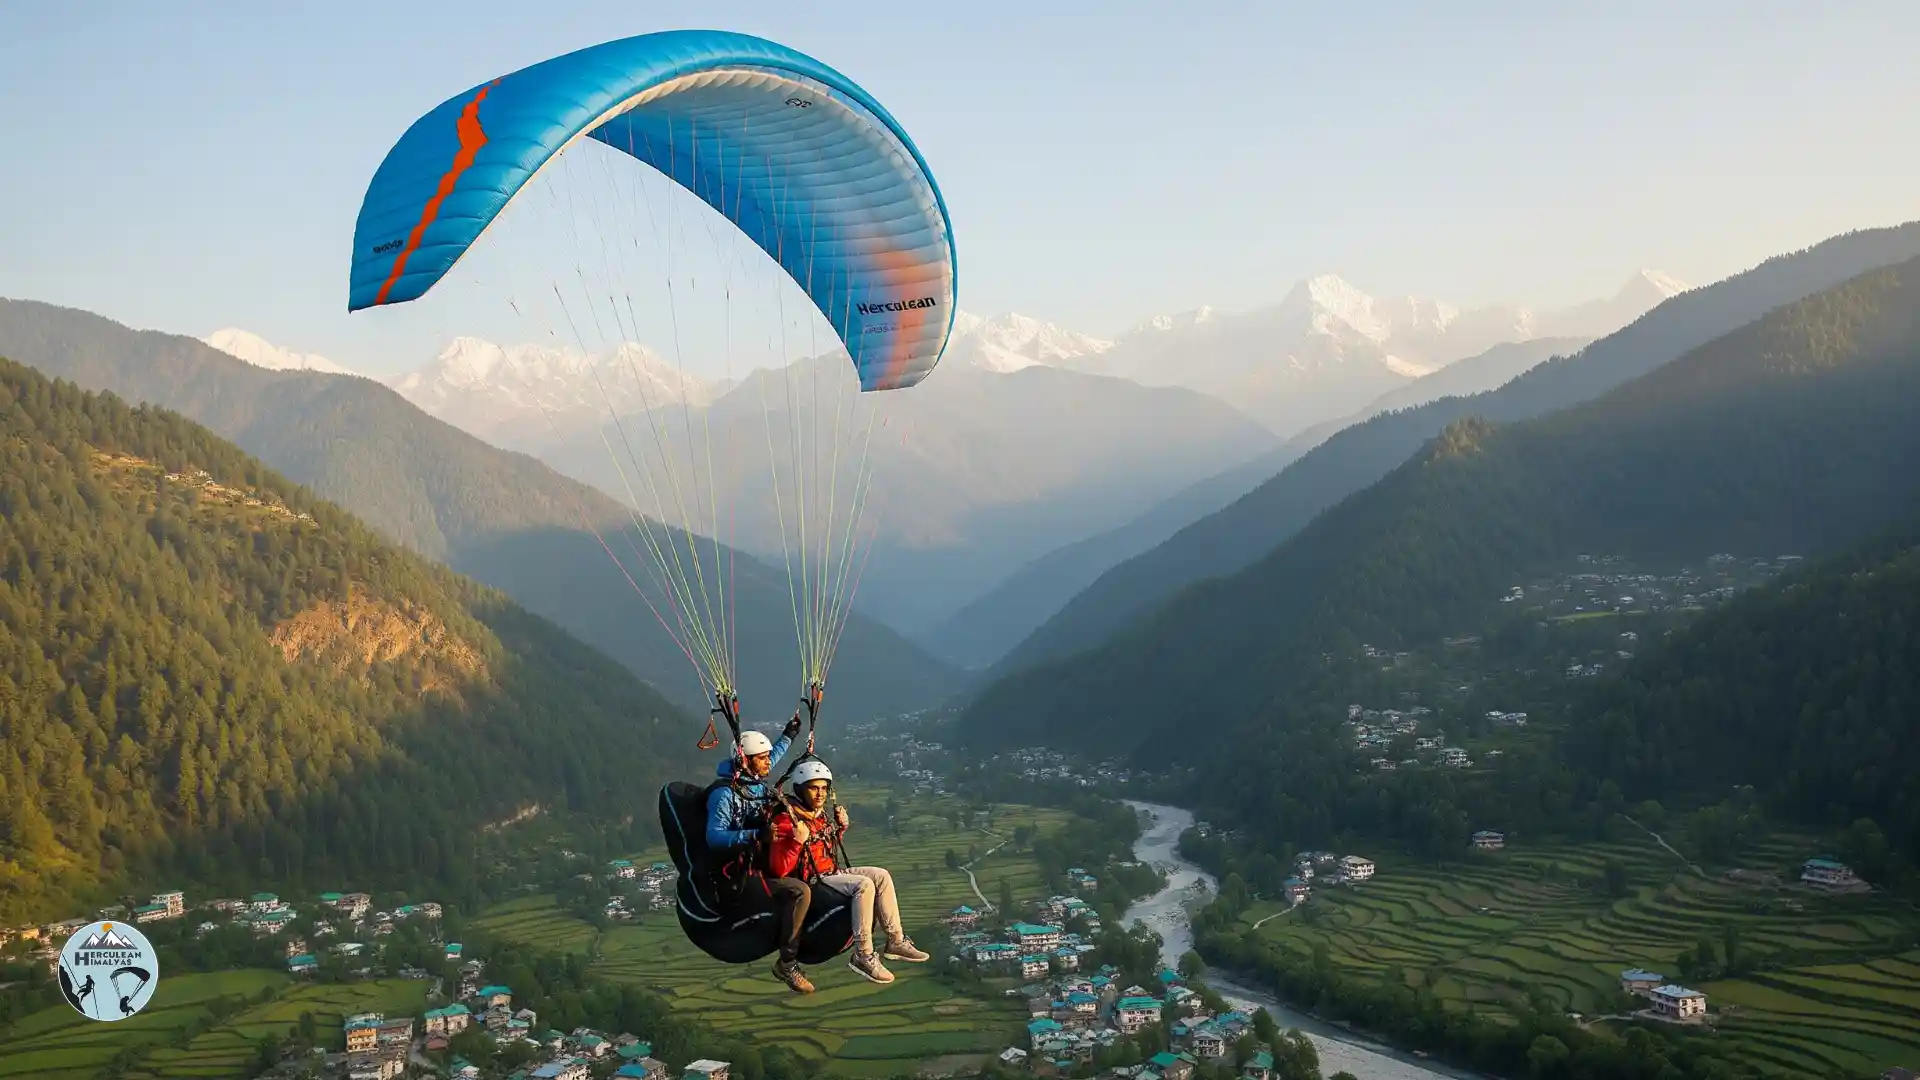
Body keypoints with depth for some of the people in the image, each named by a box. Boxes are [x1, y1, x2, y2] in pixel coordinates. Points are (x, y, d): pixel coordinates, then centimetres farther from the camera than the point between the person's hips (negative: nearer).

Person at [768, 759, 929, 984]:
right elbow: (778, 869, -22)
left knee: (881, 876, -1)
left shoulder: (821, 815, 10)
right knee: (864, 885, -28)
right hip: (809, 881, -9)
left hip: (831, 873, 9)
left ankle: (896, 941, 1)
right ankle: (864, 956, -27)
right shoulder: (786, 820, -16)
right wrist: (798, 841, -34)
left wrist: (840, 826, 11)